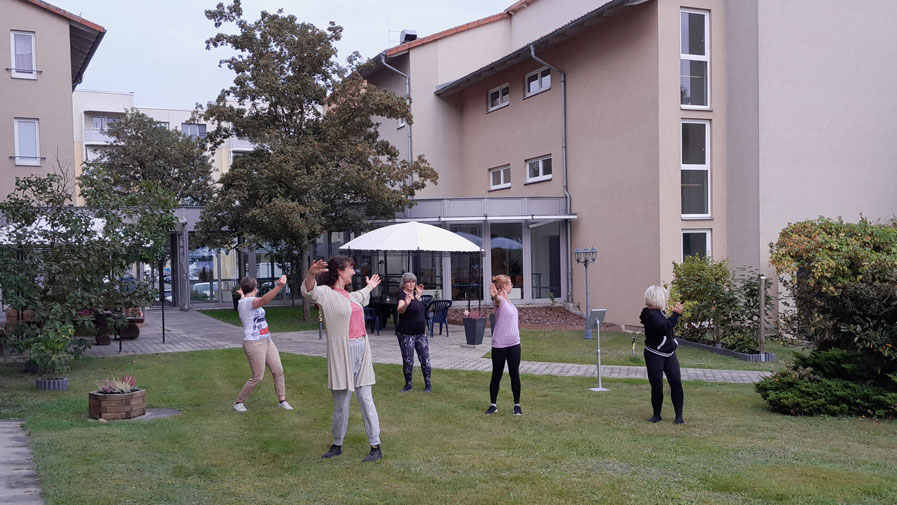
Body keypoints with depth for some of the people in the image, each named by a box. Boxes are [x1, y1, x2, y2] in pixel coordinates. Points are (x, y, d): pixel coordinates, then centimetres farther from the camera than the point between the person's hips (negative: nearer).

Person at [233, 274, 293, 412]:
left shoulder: (245, 301, 11)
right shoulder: (247, 301, -19)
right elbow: (264, 300, -39)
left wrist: (242, 295, 56)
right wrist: (279, 287, -52)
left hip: (267, 342, 10)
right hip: (254, 344, -10)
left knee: (278, 371, 4)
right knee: (257, 377, -3)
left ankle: (282, 400, 13)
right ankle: (239, 402, 14)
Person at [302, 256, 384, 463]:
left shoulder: (348, 295, 17)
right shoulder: (325, 293, -6)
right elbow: (308, 291, -29)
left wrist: (369, 287, 59)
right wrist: (311, 274, -49)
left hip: (362, 349, 6)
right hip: (342, 353, -6)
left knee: (366, 399, 6)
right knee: (341, 402, 2)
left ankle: (376, 447, 10)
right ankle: (337, 445, 19)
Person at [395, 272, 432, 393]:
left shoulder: (414, 294, 10)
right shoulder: (403, 295, -14)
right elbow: (400, 309, -35)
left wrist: (418, 294, 21)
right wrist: (406, 303, -56)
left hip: (420, 333, 7)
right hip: (406, 334, -7)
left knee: (425, 359, 3)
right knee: (408, 361, 0)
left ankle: (428, 385, 13)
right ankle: (408, 385, 17)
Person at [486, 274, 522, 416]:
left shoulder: (508, 301, 10)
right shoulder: (499, 300, -15)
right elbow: (497, 298, -39)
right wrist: (494, 296, -59)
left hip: (514, 343, 7)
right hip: (499, 345, -7)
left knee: (515, 374, 8)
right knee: (496, 375, 5)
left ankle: (517, 405, 17)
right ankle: (493, 405, 17)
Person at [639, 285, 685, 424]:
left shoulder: (659, 312, 13)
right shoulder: (651, 314, -17)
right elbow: (664, 327, -30)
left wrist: (675, 312, 17)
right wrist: (676, 314, -25)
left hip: (669, 354, 8)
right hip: (654, 355, -8)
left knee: (676, 382, -3)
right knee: (657, 385, -1)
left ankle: (679, 415, 3)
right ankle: (656, 414, 17)